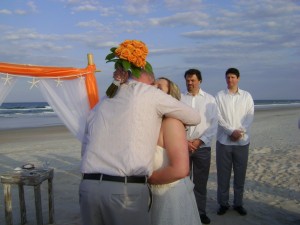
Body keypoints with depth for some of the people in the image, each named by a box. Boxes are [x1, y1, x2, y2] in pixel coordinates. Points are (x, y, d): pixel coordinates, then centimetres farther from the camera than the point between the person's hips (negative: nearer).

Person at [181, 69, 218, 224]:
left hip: (203, 147, 0)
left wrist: (199, 141, -11)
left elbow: (214, 124, -1)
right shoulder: (179, 98, 2)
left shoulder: (209, 99, 4)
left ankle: (201, 212, 22)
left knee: (201, 182, 9)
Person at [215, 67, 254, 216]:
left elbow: (250, 115, 0)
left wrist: (240, 131, -14)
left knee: (240, 174, 7)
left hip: (242, 141, 1)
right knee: (223, 174, 4)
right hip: (224, 140, -1)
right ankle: (223, 203, 15)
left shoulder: (246, 96, 8)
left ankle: (238, 203, 20)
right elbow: (218, 117, -5)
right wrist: (231, 131, -15)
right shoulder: (219, 96, 3)